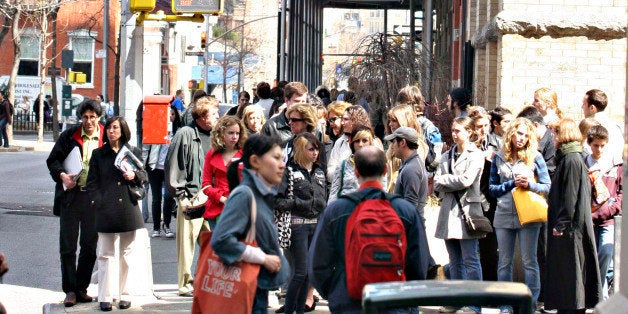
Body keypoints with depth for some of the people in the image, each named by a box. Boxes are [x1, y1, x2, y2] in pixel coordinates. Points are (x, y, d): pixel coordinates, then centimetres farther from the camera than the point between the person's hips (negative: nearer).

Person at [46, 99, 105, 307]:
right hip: (71, 195, 0)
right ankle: (70, 290, 4)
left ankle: (81, 288, 18)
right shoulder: (69, 136, 2)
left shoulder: (106, 138, 1)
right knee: (67, 245, -2)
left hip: (94, 197, 0)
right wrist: (61, 175, -13)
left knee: (90, 245, 7)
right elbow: (52, 160, 5)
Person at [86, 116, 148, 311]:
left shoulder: (133, 152, 9)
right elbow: (92, 183, 6)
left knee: (126, 255, 6)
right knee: (106, 255, 0)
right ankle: (105, 297, 3)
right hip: (106, 212, -1)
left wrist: (134, 175, -8)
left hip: (129, 209, 1)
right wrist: (98, 204, -5)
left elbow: (145, 177, 14)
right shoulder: (98, 154, 7)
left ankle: (123, 295, 13)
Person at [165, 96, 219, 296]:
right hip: (191, 197, -6)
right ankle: (186, 284, 4)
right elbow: (172, 165, -5)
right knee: (187, 241, -2)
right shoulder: (185, 134, -6)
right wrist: (180, 193, -7)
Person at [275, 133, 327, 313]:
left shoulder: (319, 172, 15)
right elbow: (277, 201, -11)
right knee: (300, 271, -8)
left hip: (316, 225, 6)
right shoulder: (290, 171, -5)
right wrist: (300, 203, -17)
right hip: (298, 225, -6)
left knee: (308, 271, 8)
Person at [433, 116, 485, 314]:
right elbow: (437, 184, 8)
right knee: (454, 261, 11)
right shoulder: (447, 156, 17)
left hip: (467, 210, -6)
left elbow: (466, 180, -14)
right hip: (449, 211, 6)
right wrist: (453, 183, -9)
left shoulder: (476, 155, -2)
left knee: (470, 260, -5)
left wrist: (444, 180, -2)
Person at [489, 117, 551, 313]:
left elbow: (547, 186, 2)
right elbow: (492, 188, 6)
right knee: (504, 262, 7)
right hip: (504, 214, 2)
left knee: (529, 261, 1)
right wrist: (512, 183, -8)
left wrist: (530, 184, -15)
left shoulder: (535, 157, 2)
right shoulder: (499, 158, 8)